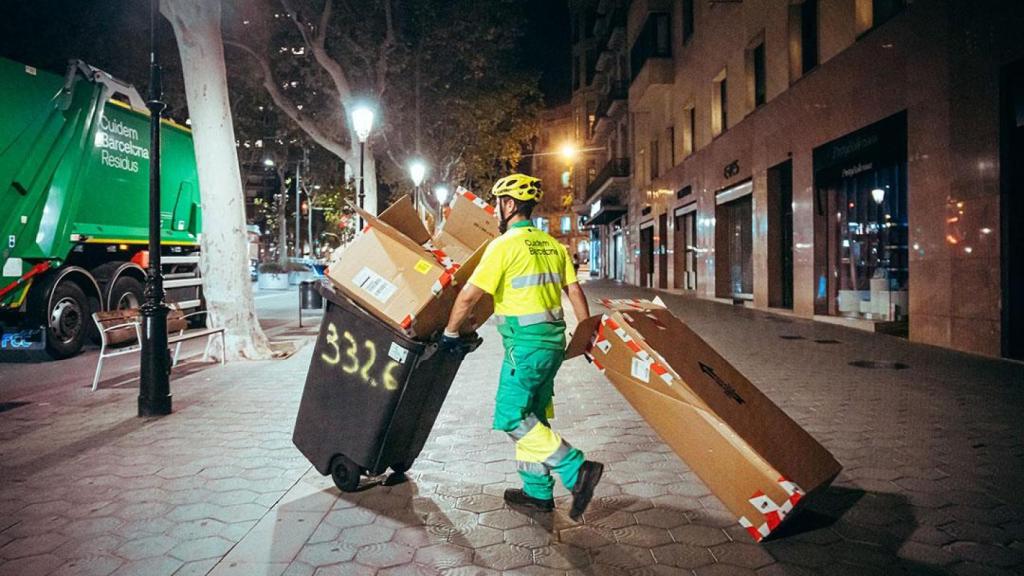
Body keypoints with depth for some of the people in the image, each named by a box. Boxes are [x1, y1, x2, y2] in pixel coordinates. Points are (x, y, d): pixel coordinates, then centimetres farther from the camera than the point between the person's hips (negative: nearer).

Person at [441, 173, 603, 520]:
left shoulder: (504, 245, -11)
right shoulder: (551, 244, 13)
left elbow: (469, 296, -14)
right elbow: (574, 290, 14)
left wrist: (450, 333, -2)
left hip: (525, 344, -9)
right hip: (552, 340, 9)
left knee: (512, 418, -3)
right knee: (531, 417, 15)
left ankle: (577, 470, -8)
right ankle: (538, 492, 22)